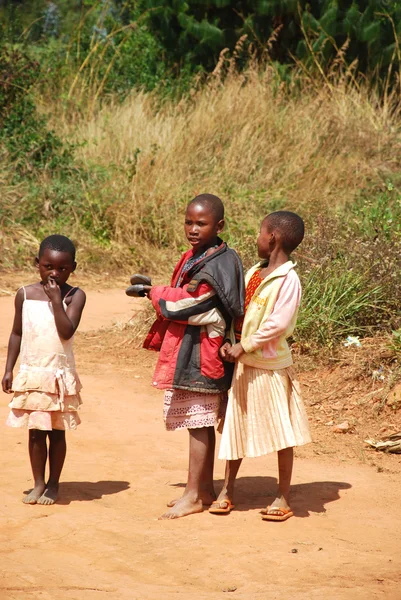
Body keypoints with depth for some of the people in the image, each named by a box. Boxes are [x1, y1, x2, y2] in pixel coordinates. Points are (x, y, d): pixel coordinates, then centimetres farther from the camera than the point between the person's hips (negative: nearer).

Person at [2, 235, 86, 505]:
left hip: (60, 376, -2)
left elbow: (67, 332, -19)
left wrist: (56, 300, -21)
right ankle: (38, 483, 16)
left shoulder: (75, 296, -6)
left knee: (57, 431, 6)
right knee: (36, 431, 6)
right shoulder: (25, 294, 1)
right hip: (31, 374, 2)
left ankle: (53, 484, 17)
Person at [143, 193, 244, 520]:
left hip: (200, 356, -9)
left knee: (198, 424, -2)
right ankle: (205, 489, 24)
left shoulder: (216, 266, -19)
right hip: (187, 353, 9)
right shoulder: (195, 257, 11)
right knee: (201, 425, 15)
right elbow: (181, 296, 15)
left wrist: (155, 293, -2)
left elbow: (180, 305, -19)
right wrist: (157, 291, -3)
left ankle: (194, 496, 6)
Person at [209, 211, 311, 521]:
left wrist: (244, 347, -18)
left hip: (271, 366, -7)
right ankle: (227, 490, 24)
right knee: (237, 426, 13)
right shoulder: (254, 272, 9)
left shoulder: (288, 279, -15)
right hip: (244, 365, 7)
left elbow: (279, 323, -20)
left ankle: (284, 497, 9)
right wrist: (231, 342, -2)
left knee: (281, 430, 1)